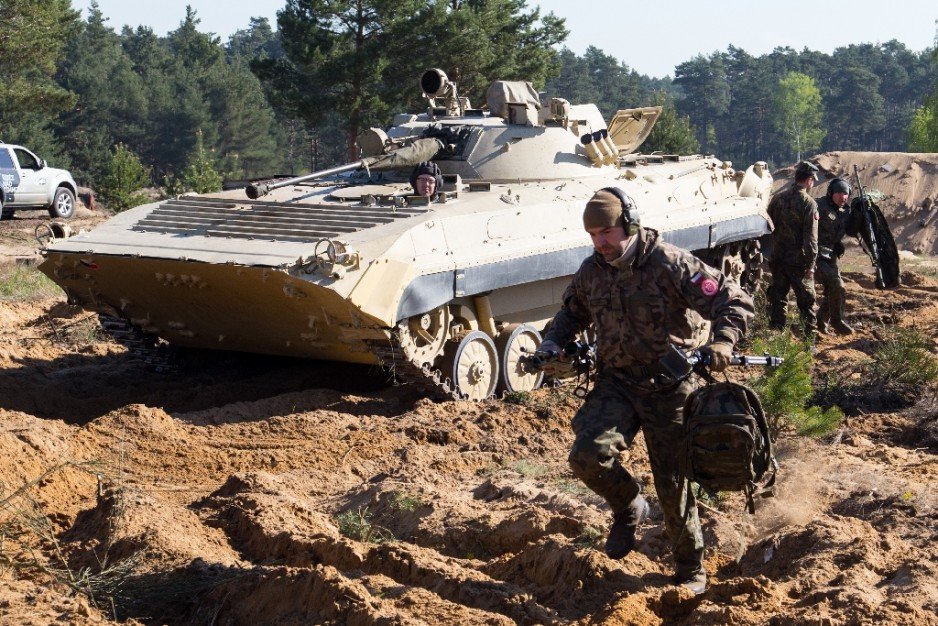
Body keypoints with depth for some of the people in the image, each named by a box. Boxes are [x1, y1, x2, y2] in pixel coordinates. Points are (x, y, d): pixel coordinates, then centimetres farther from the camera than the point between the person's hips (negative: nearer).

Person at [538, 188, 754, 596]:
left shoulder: (670, 264, -14)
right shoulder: (591, 271, 4)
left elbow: (735, 301, -16)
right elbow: (572, 312, 25)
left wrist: (722, 342, -34)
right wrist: (552, 342, 5)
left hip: (668, 386, -4)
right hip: (616, 382, 4)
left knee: (673, 484, 1)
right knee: (587, 454, -21)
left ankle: (691, 570, 23)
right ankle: (628, 508, 11)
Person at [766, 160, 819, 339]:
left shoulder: (777, 198, 5)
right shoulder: (808, 203, -13)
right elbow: (810, 238, -16)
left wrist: (769, 254, 16)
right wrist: (811, 264, -12)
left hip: (777, 258, 5)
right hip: (798, 260, -5)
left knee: (778, 297, 14)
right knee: (806, 299, 4)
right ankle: (810, 336, 5)